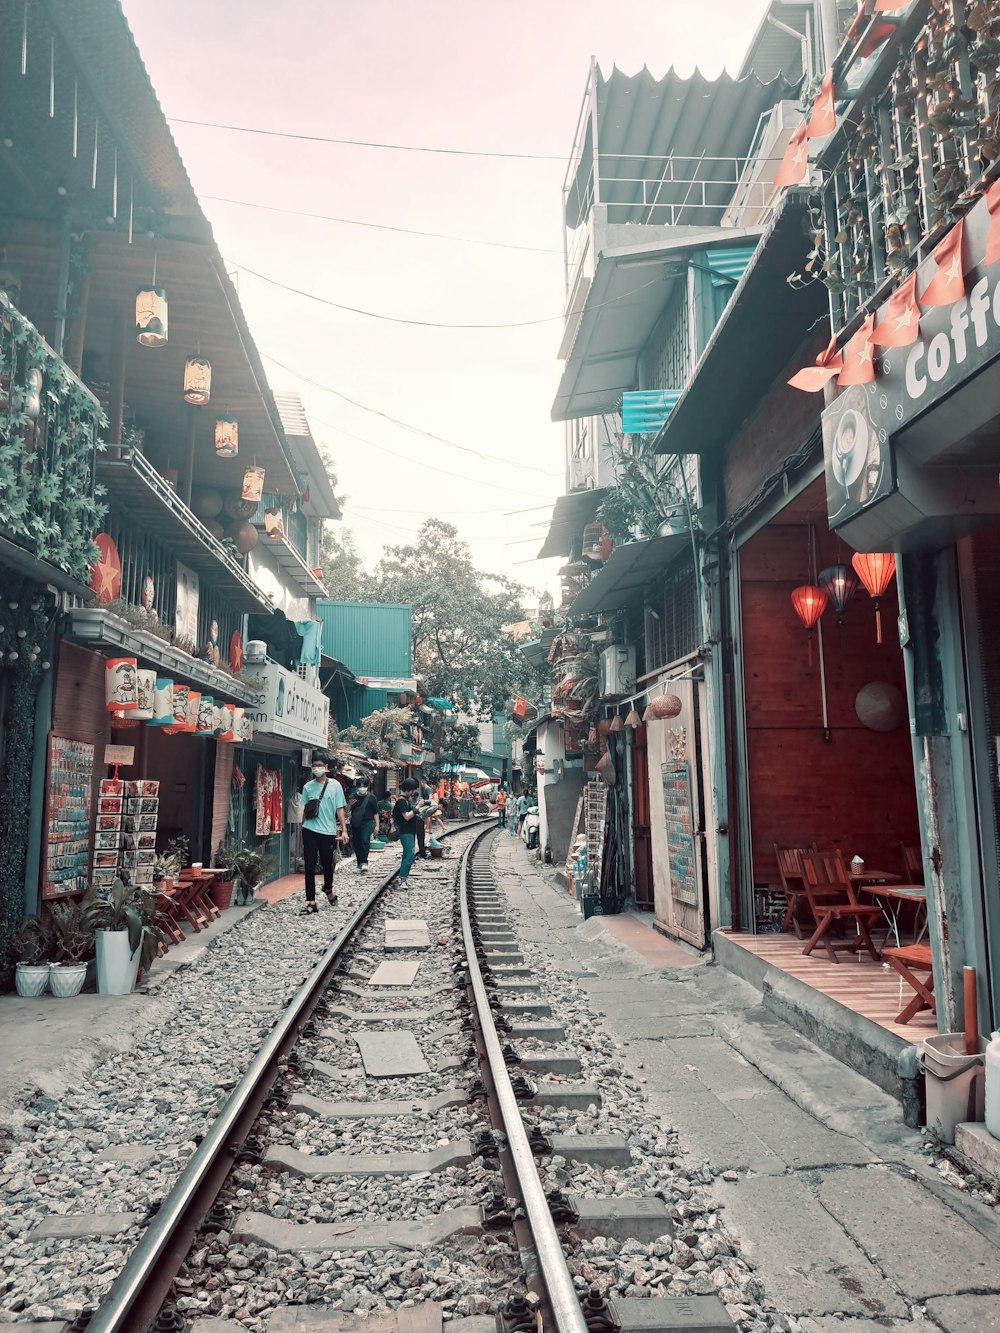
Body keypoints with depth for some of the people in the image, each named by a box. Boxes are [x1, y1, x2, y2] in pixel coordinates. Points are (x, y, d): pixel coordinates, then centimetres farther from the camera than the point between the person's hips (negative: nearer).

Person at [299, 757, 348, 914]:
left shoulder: (334, 785, 0)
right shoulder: (308, 787, 5)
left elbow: (340, 809, -1)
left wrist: (344, 830, -6)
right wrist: (302, 832, 9)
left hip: (328, 831, -1)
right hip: (310, 830, 1)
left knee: (327, 864, 10)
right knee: (310, 867, -1)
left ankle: (328, 890, 39)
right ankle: (311, 903, 2)